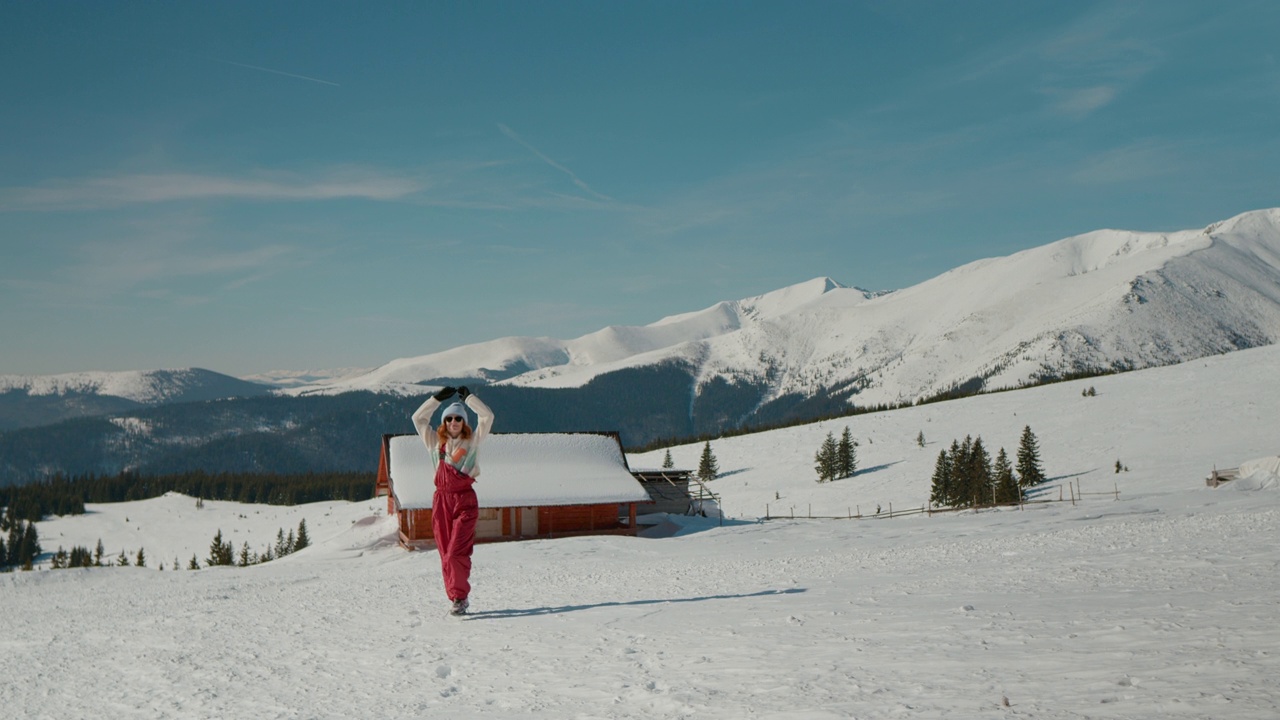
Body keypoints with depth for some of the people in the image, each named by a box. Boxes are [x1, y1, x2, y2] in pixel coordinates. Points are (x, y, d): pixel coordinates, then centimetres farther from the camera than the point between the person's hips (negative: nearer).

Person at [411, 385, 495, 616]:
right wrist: (438, 398, 10)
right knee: (445, 553, 3)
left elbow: (487, 416, -1)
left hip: (465, 499, -3)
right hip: (441, 499, 3)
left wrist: (468, 397, 3)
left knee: (457, 552, -14)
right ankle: (456, 597, 11)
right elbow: (418, 418, 14)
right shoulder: (436, 442, 13)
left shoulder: (472, 441, 6)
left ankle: (460, 597, -7)